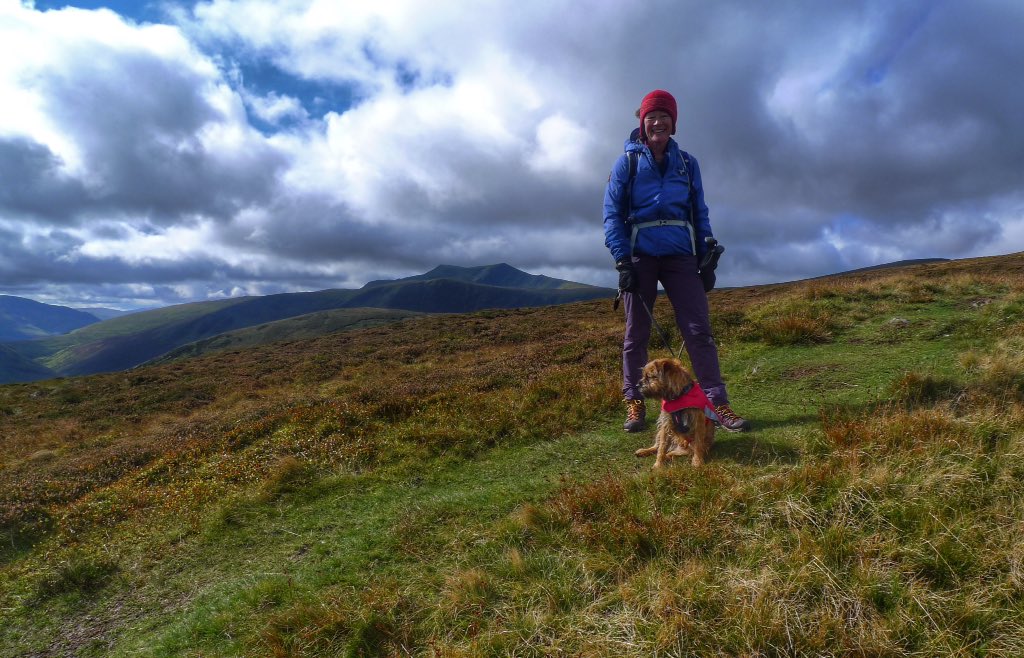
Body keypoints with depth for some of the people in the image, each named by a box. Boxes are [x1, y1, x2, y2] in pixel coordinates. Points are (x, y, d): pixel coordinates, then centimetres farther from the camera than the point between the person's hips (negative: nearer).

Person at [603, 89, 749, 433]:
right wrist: (622, 260, -12)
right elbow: (612, 214, -1)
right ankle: (635, 404, 11)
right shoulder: (626, 163, 7)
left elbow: (700, 212, 15)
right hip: (640, 255, -1)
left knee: (699, 329, -6)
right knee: (636, 333, 3)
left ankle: (718, 403, -3)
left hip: (680, 256, 2)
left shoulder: (687, 163, 14)